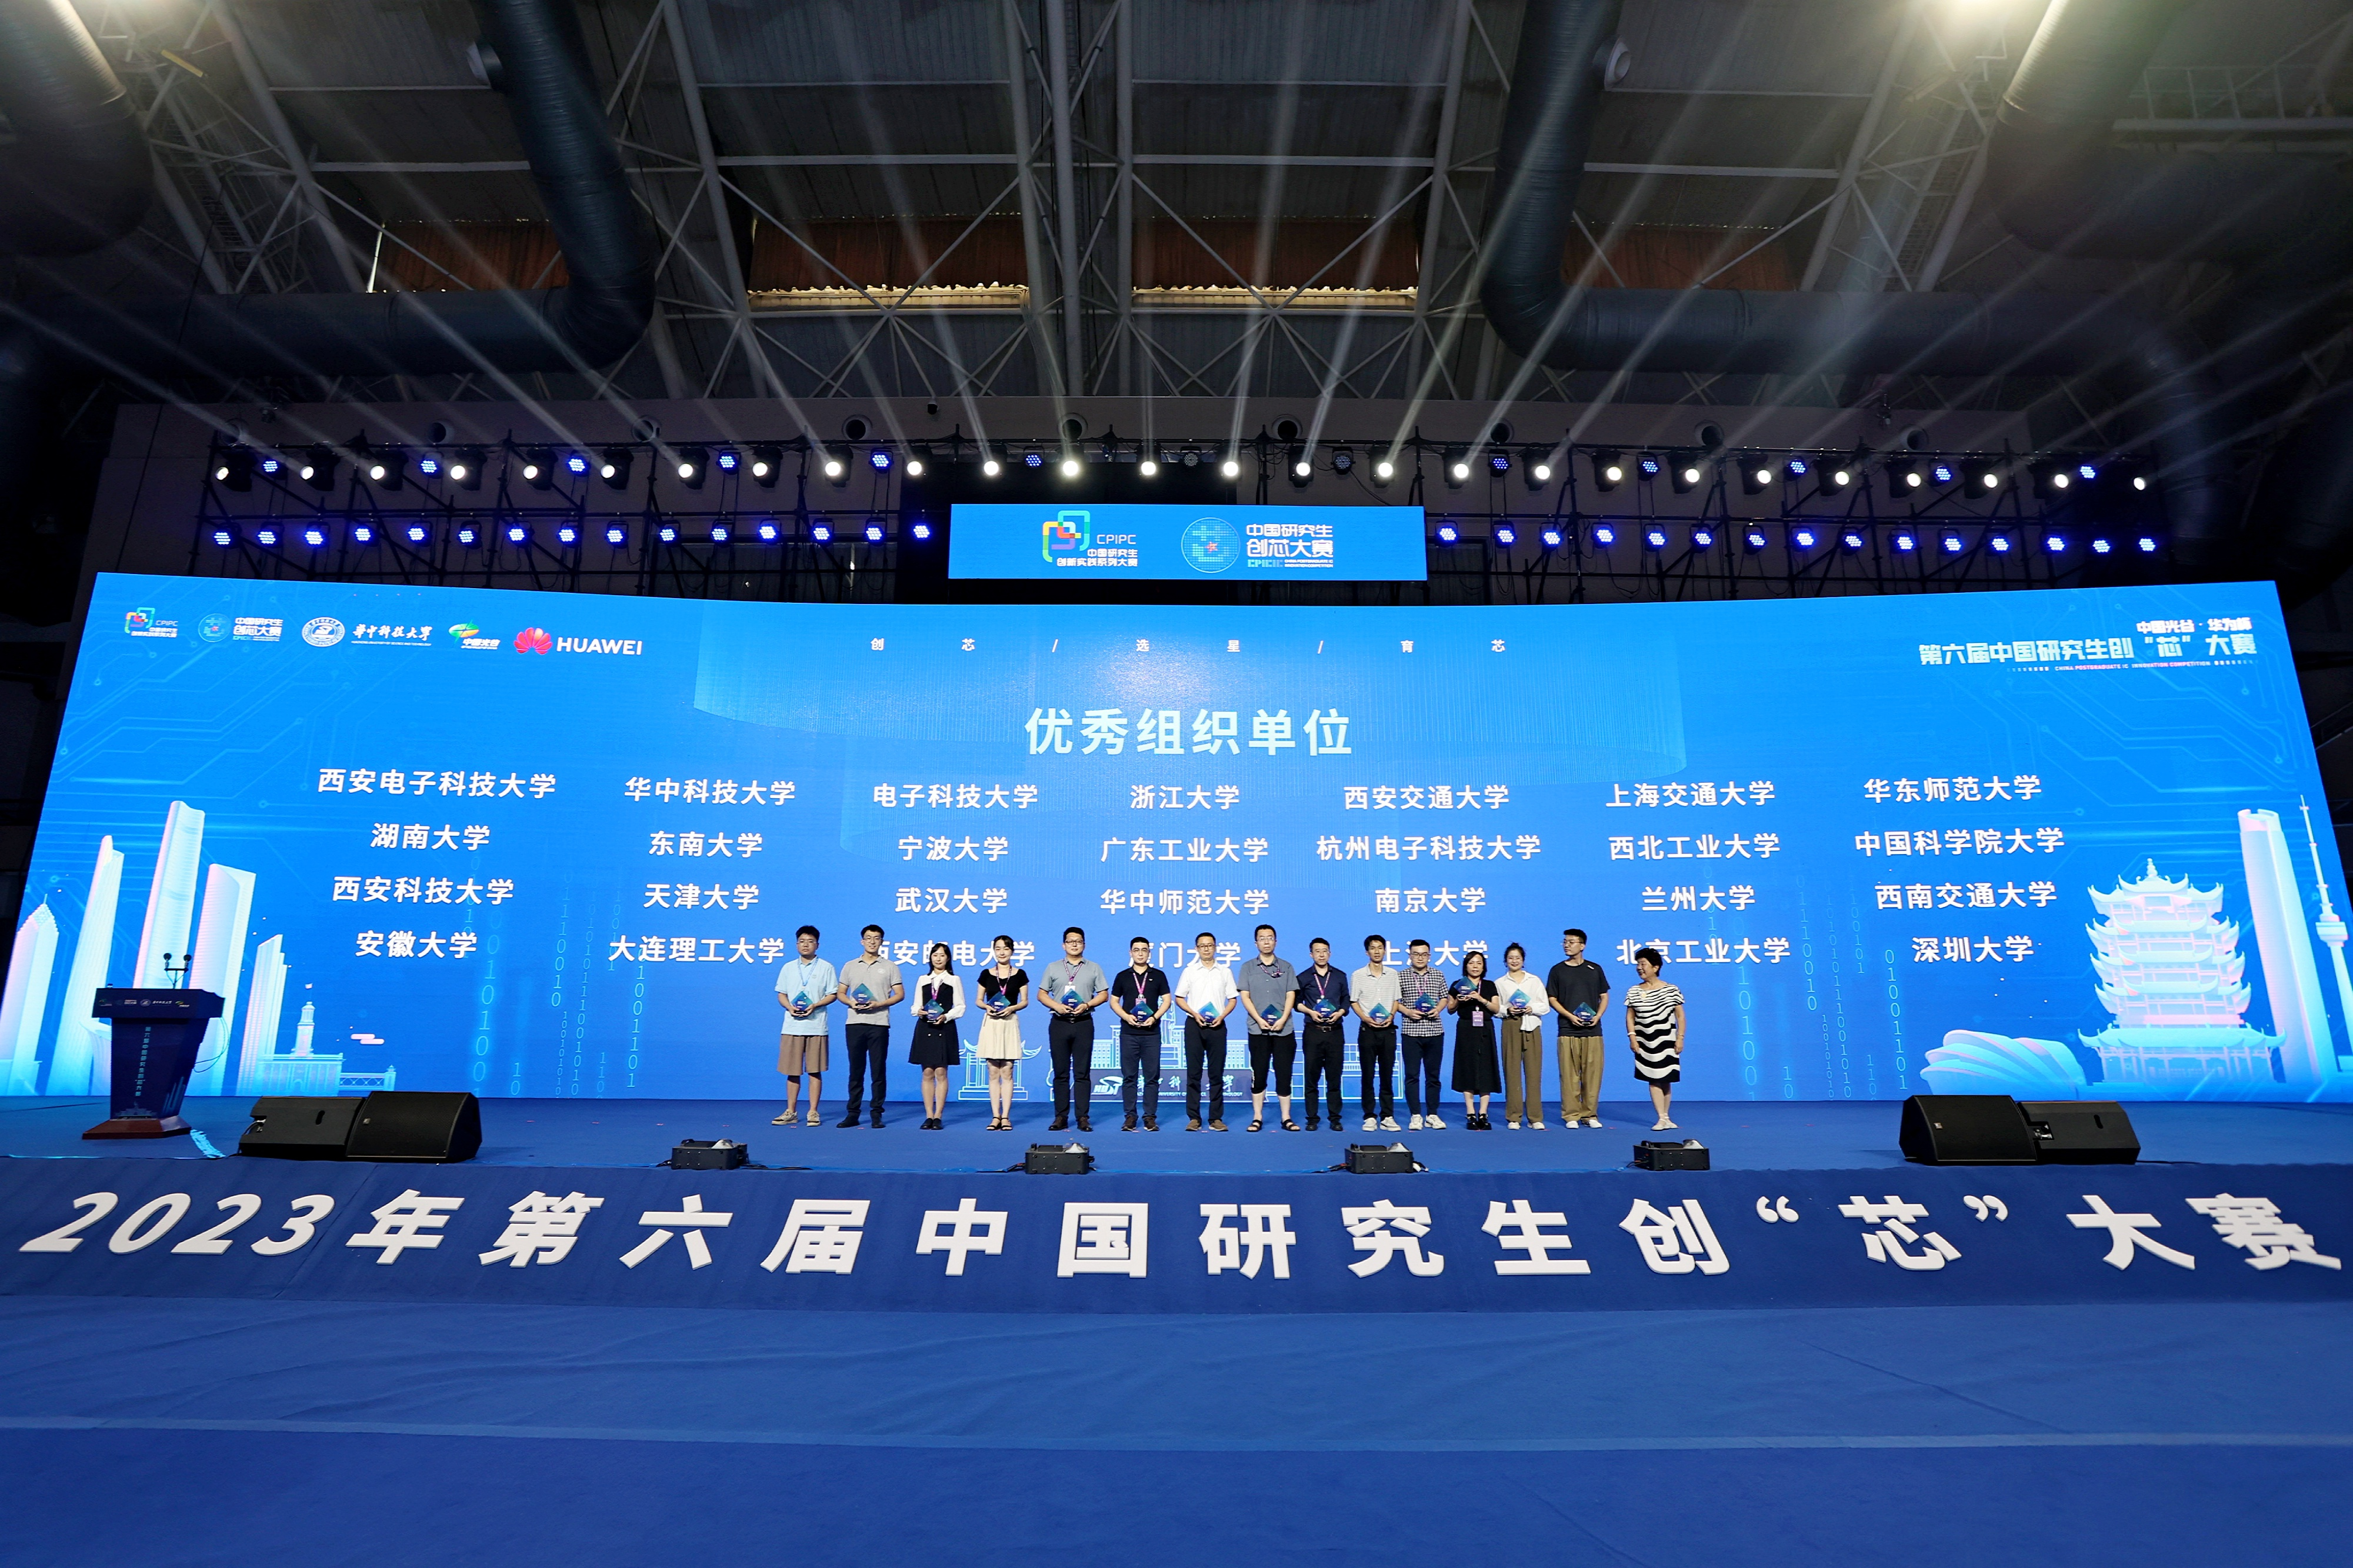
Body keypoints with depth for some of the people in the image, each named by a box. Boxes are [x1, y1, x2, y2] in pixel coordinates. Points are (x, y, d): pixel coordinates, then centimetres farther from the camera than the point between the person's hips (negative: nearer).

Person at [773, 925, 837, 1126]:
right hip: (792, 1026, 2)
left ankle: (813, 1112, 7)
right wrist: (789, 1007, -8)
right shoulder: (788, 967, 11)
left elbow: (833, 994, 2)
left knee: (815, 1071, 0)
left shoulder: (826, 967, 4)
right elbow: (781, 994, 12)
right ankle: (791, 1112, 14)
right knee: (792, 1071, 5)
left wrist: (815, 1005, -14)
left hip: (816, 1026, -2)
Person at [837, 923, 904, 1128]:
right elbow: (841, 993, 14)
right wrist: (850, 1002, -7)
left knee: (879, 1070, -1)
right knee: (856, 1070, 5)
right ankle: (853, 1113, 10)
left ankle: (877, 1114, 5)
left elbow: (900, 994, 3)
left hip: (879, 1024, -2)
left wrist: (879, 1004, -12)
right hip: (854, 1024, 2)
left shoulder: (890, 967, 6)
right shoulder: (850, 966, 13)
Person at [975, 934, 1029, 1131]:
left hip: (1010, 1024, -1)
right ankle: (995, 1116, 6)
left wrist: (1012, 1008, -13)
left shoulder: (1020, 974, 4)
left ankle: (1006, 1117, 1)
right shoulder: (986, 974, 6)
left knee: (1007, 1072, -2)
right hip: (991, 1024, 1)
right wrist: (986, 1007, -11)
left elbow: (1025, 1001, 5)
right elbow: (979, 1000, 10)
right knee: (993, 1072, 2)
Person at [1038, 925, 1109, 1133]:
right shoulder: (1053, 967, 12)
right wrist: (1057, 1006, -8)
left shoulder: (1094, 968, 10)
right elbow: (1041, 994, 9)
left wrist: (1087, 1005, -10)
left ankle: (1083, 1118, 2)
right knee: (1061, 1073, 3)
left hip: (1084, 1023, -1)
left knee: (1082, 1073, -1)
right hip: (1059, 1024, 1)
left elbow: (1103, 994, 6)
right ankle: (1061, 1117, 7)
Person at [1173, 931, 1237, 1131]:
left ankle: (1216, 1118, 7)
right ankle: (1194, 1118, 5)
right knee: (1193, 1073, 1)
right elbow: (1179, 999, 6)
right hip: (1194, 1025, 0)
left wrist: (1221, 1016, -8)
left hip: (1217, 1026, 1)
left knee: (1217, 1073, 2)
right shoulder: (1190, 971, 6)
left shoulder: (1225, 972, 8)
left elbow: (1232, 1000, 9)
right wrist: (1194, 1014, -9)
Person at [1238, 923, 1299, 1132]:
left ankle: (1287, 1118, 6)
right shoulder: (1248, 968, 8)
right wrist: (1259, 1019, -10)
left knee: (1284, 1074, 1)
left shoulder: (1286, 967, 9)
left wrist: (1282, 1020, -10)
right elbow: (1245, 997, 2)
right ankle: (1257, 1118, 8)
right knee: (1258, 1074, 2)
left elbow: (1291, 995, 4)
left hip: (1283, 1029, 0)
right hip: (1258, 1029, 0)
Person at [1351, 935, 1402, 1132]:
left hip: (1388, 1029, 2)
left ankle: (1387, 1117, 8)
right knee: (1367, 1075, 1)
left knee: (1387, 1075, 3)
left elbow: (1396, 1000, 13)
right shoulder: (1358, 976, 1)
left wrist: (1391, 1016, -5)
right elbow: (1353, 1002, 3)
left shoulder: (1393, 975, 8)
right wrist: (1365, 1018, -12)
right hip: (1367, 1029, -1)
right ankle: (1370, 1117, 7)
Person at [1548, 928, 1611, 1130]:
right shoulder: (1558, 970, 6)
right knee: (1569, 1075, -2)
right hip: (1568, 1030, -1)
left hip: (1593, 1030, 1)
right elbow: (1552, 999, 5)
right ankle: (1571, 1115, 5)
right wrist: (1570, 1016, -9)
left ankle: (1590, 1115, 11)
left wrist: (1598, 1015, -4)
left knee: (1592, 1074, 1)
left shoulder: (1595, 969, 9)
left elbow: (1604, 996, 13)